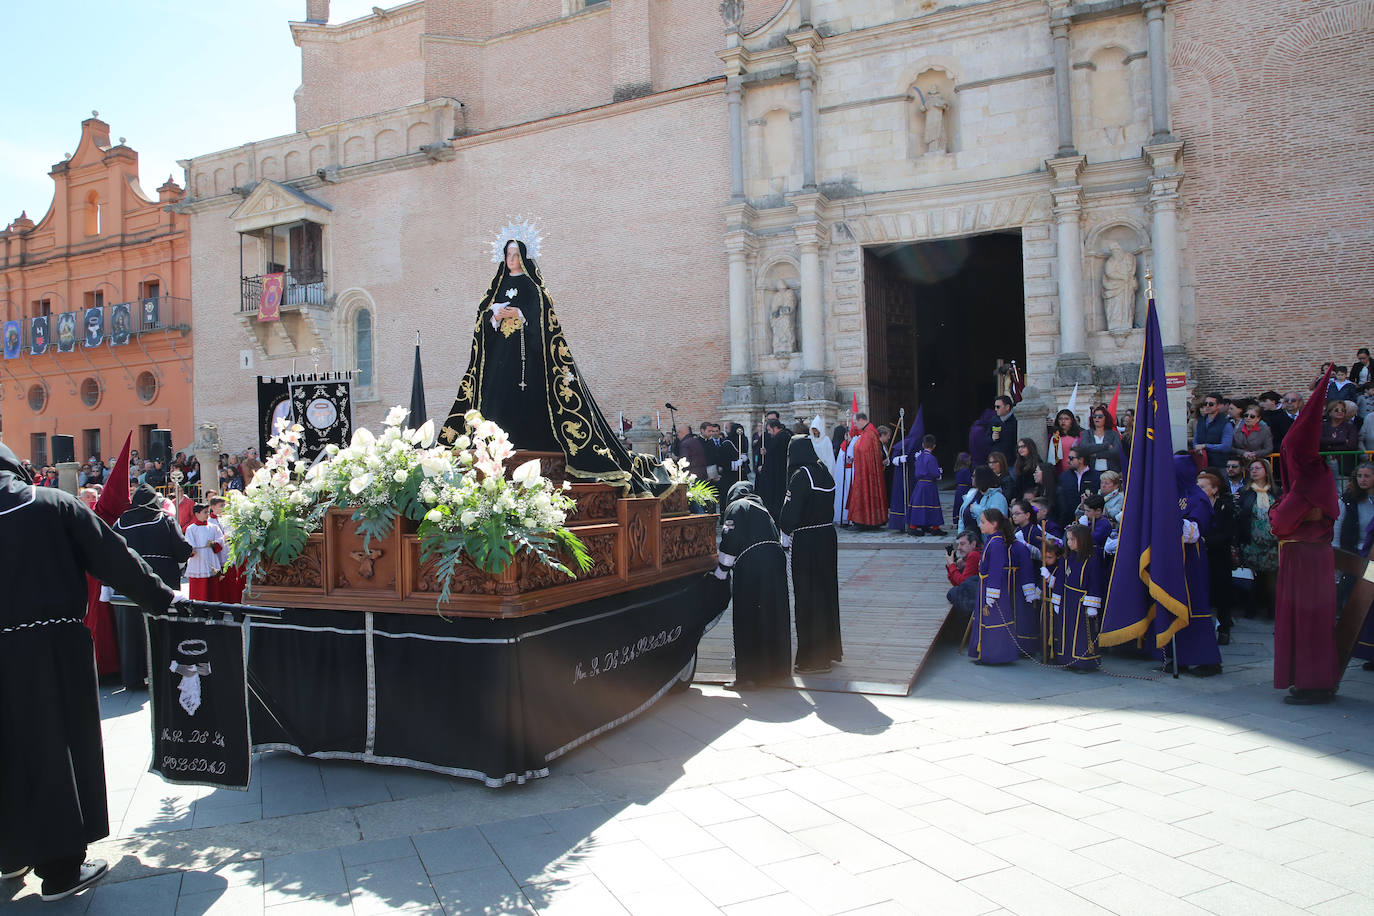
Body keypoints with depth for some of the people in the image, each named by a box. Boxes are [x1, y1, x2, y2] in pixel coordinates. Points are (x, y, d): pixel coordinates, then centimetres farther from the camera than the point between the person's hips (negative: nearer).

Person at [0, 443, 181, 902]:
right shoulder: (55, 504, -5)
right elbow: (114, 559, -5)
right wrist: (162, 597, 5)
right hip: (53, 647, -3)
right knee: (58, 746, 6)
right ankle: (61, 868, 12)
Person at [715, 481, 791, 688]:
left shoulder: (735, 507, 5)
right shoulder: (761, 508, 26)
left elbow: (730, 542, -6)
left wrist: (721, 573, 4)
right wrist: (724, 558, 42)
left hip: (751, 570, -7)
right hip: (775, 561, 7)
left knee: (748, 619, -1)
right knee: (773, 615, 15)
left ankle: (748, 675, 0)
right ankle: (775, 666, 26)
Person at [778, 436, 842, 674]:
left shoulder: (800, 476, -16)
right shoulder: (824, 472, 8)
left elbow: (791, 509, -18)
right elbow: (829, 506, 12)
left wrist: (784, 533, -2)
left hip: (806, 541, -8)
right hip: (827, 536, 8)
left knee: (808, 595, 0)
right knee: (826, 590, 18)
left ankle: (814, 658, 6)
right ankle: (830, 649, 32)